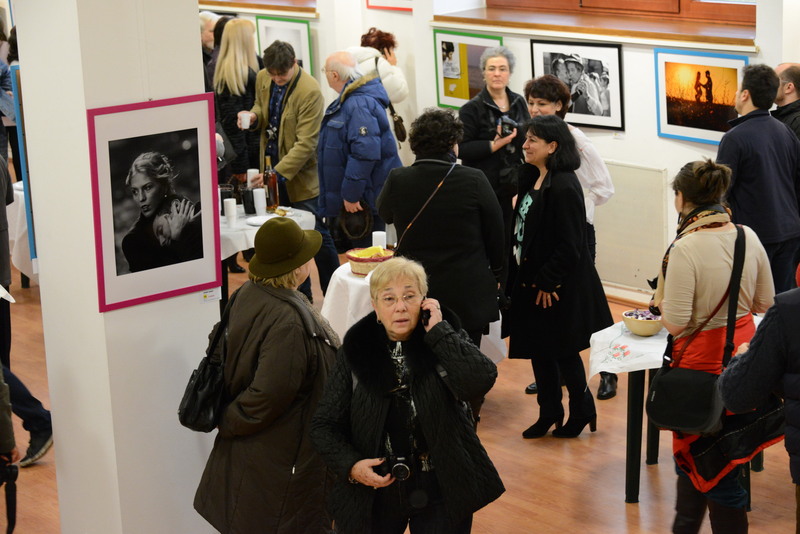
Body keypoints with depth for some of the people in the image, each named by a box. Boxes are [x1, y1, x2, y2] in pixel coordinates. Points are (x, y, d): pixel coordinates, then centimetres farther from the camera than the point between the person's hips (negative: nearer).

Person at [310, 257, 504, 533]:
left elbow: (480, 382, -25)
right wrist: (350, 465, -15)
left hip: (441, 492, -1)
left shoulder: (446, 340, -5)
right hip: (375, 495, 1)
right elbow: (324, 425, 1)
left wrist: (438, 331, -20)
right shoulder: (355, 352, -4)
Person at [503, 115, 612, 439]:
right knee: (538, 348, 15)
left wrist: (547, 283, -19)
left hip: (559, 287, -9)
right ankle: (549, 412, 28)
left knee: (562, 351, 6)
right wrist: (522, 276, 9)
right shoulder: (532, 179, 6)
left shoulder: (564, 188, -22)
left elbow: (569, 246, -23)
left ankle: (582, 411, 25)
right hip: (531, 278, 9)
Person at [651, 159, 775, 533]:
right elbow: (765, 303, 6)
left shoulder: (684, 249, -23)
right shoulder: (748, 237, -3)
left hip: (704, 359, -6)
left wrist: (661, 300, -2)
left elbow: (675, 323, -21)